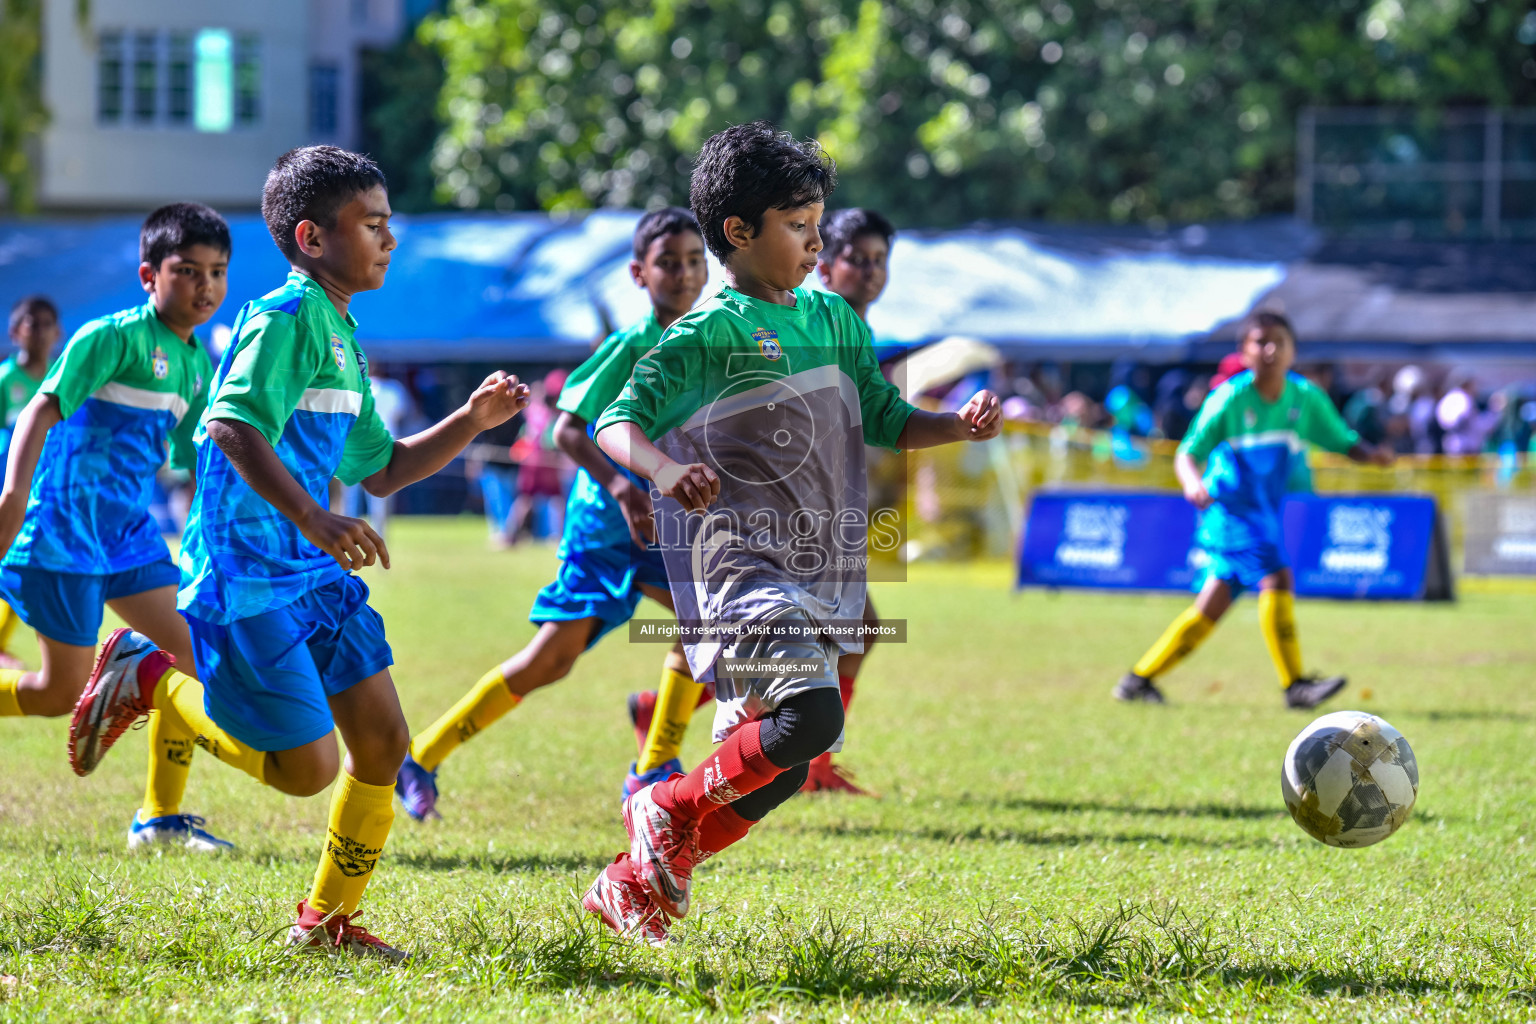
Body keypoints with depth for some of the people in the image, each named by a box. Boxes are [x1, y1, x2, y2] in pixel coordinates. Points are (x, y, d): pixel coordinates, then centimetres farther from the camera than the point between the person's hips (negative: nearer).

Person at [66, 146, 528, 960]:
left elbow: (380, 468, 26)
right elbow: (233, 424, -29)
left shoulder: (340, 334, 17)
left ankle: (327, 920, 19)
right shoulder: (286, 318, -14)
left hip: (317, 574, 10)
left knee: (382, 740, 6)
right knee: (305, 768, -8)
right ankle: (149, 677, 9)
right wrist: (311, 518, -38)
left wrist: (473, 420, 12)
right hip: (246, 580, -10)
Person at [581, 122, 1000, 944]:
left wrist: (960, 426, 1)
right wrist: (665, 470, -36)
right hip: (740, 563, -8)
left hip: (819, 575, 8)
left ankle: (630, 885, 20)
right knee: (809, 716, -26)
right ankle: (668, 808, -4)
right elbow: (618, 423, -15)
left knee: (770, 768, 6)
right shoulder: (710, 331, -8)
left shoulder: (833, 318, 15)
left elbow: (886, 421, 20)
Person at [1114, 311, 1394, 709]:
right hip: (1230, 505, -6)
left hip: (1265, 511, 6)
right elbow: (1188, 454, -10)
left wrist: (1371, 454, -15)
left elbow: (1344, 442, 7)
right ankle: (1295, 685, -22)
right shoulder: (1230, 398, -10)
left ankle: (1140, 679, 20)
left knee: (1212, 605, 9)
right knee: (1275, 578, -24)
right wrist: (1193, 482, -32)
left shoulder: (1307, 398, 2)